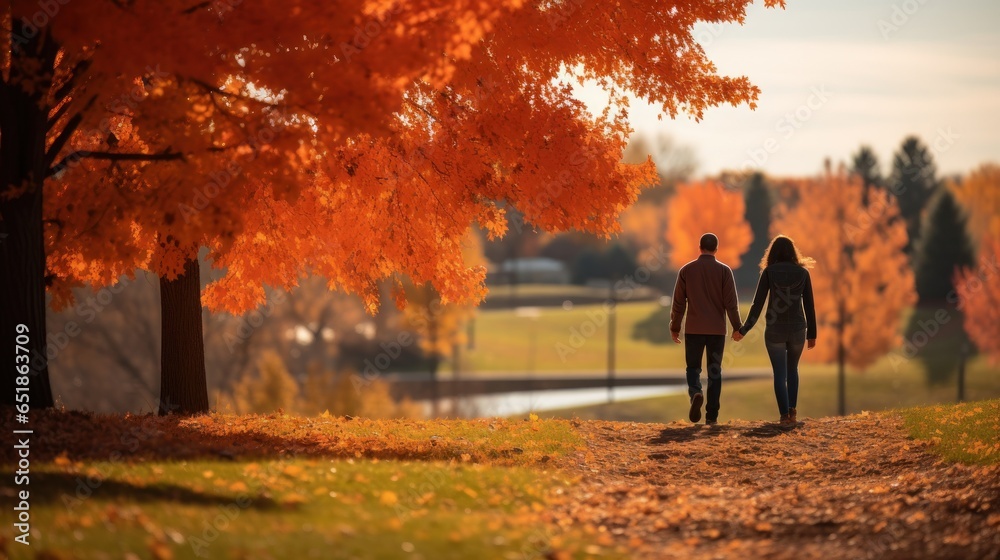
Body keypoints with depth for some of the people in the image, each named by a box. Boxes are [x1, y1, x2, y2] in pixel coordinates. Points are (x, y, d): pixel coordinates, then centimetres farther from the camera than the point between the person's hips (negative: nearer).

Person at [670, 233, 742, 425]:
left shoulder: (686, 270, 0)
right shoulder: (724, 271, -2)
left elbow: (678, 302, 2)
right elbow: (731, 302, -6)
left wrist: (674, 327, 11)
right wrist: (737, 327, 3)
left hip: (694, 329, 0)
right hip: (717, 329, 0)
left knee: (693, 367, 10)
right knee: (714, 371, 8)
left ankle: (695, 394, -21)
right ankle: (711, 415, 4)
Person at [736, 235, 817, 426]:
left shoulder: (769, 272, -4)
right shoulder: (803, 273, 1)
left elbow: (757, 303, -6)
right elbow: (809, 306, 2)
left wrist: (744, 330, 1)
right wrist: (812, 334, 10)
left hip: (774, 331, -2)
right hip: (797, 330, 2)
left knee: (780, 374, 7)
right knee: (792, 369, 22)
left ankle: (785, 416, -2)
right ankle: (792, 412, 13)